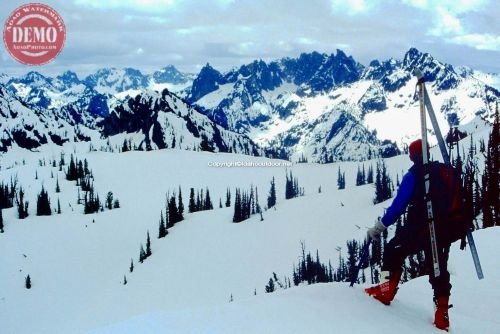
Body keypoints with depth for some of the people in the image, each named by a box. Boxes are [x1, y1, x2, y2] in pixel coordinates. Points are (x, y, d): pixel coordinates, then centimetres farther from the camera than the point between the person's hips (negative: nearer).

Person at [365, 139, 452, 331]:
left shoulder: (413, 176, -7)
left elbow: (398, 206, -12)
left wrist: (379, 227, -6)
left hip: (418, 229, -5)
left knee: (393, 252, 14)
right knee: (439, 270, 11)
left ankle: (387, 291, 5)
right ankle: (442, 316, 9)